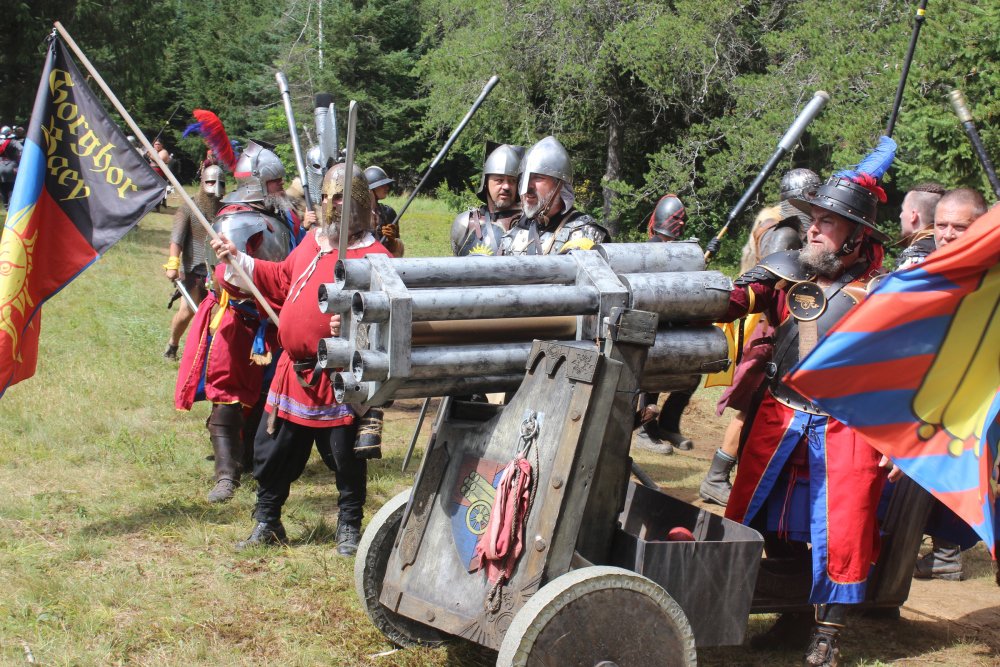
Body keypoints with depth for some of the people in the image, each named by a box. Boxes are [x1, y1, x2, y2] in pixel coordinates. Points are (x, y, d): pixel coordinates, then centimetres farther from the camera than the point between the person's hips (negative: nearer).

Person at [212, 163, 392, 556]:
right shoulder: (312, 242, 13)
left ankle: (350, 528, 24)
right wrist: (238, 260, 22)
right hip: (294, 370, 7)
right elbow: (282, 281, 25)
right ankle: (267, 524, 29)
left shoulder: (373, 255, -12)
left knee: (345, 459, 5)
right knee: (271, 450, 14)